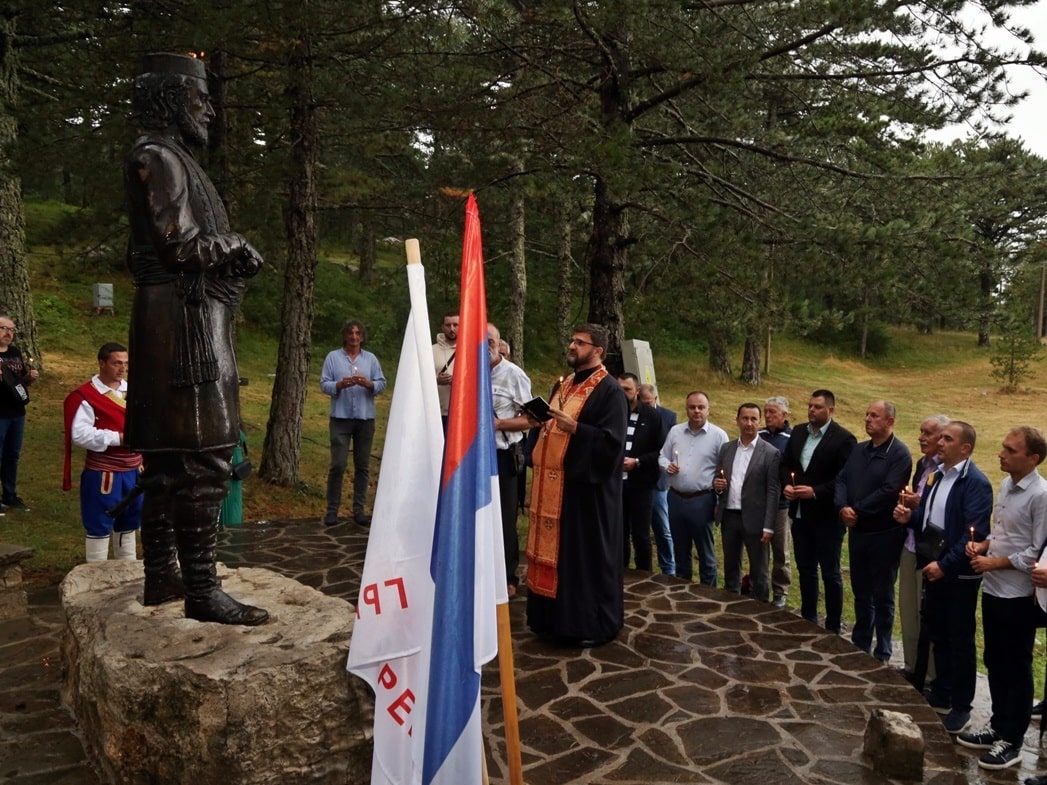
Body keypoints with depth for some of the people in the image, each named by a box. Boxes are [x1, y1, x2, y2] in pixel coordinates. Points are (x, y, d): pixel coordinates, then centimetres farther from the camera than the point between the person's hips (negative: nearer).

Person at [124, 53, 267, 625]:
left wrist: (228, 256, 10)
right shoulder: (159, 157, -7)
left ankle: (162, 575, 19)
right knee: (202, 456, -12)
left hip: (174, 320, 11)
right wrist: (237, 248, 1)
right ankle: (202, 590, -9)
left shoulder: (167, 158, 24)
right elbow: (181, 245, -16)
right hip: (186, 316, -11)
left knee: (167, 457, 11)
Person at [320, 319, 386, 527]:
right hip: (341, 418, -2)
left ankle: (359, 509, 12)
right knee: (338, 465, -6)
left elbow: (381, 384, 5)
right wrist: (340, 384, -18)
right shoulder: (333, 357, 7)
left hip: (365, 418, 2)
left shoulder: (371, 359, 12)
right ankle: (332, 510, 4)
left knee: (363, 466, 5)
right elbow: (324, 384, 0)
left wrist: (367, 384, -14)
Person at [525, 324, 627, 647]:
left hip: (586, 487, -8)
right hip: (553, 484, 8)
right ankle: (557, 617, 25)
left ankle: (593, 624, 13)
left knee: (587, 554, -1)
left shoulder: (609, 390, -10)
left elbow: (613, 441, -19)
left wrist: (573, 427, -27)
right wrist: (539, 422, 0)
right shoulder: (562, 386, 15)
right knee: (554, 550, 13)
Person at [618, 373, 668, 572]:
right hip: (615, 483, 2)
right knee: (619, 533, 11)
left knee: (641, 535, 5)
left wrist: (637, 462, -13)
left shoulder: (652, 416, -1)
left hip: (640, 484, -2)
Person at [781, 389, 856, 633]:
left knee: (830, 573, 8)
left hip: (827, 517, -6)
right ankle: (808, 620, 32)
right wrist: (787, 484, -5)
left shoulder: (844, 438, -13)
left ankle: (833, 628, 21)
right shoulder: (798, 433, 7)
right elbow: (786, 464, 14)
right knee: (805, 570, 17)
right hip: (800, 514, 6)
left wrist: (816, 492, -22)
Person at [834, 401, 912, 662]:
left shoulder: (900, 453, -12)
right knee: (861, 592, 17)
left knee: (882, 596, 6)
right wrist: (843, 508, -14)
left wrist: (857, 511, -17)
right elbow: (841, 480, 4)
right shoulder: (858, 450, 11)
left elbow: (889, 492, -21)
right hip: (857, 532, 6)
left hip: (884, 535, -6)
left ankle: (882, 654, 19)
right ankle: (860, 646, 30)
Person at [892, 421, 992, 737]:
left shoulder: (976, 483, -17)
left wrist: (945, 564, -23)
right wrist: (910, 517, -4)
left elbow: (974, 535, -22)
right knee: (937, 634, 18)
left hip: (959, 574, -8)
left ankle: (961, 706, 20)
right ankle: (940, 695, 33)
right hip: (933, 566, 8)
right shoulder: (937, 475, 9)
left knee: (960, 640, 6)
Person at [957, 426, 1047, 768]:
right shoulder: (1006, 485, 6)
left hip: (1019, 596, -8)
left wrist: (994, 562, -15)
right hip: (992, 588, 8)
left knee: (1016, 668, 8)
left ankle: (1011, 741, 22)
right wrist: (982, 545, -2)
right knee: (995, 662, 18)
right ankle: (998, 727, 34)